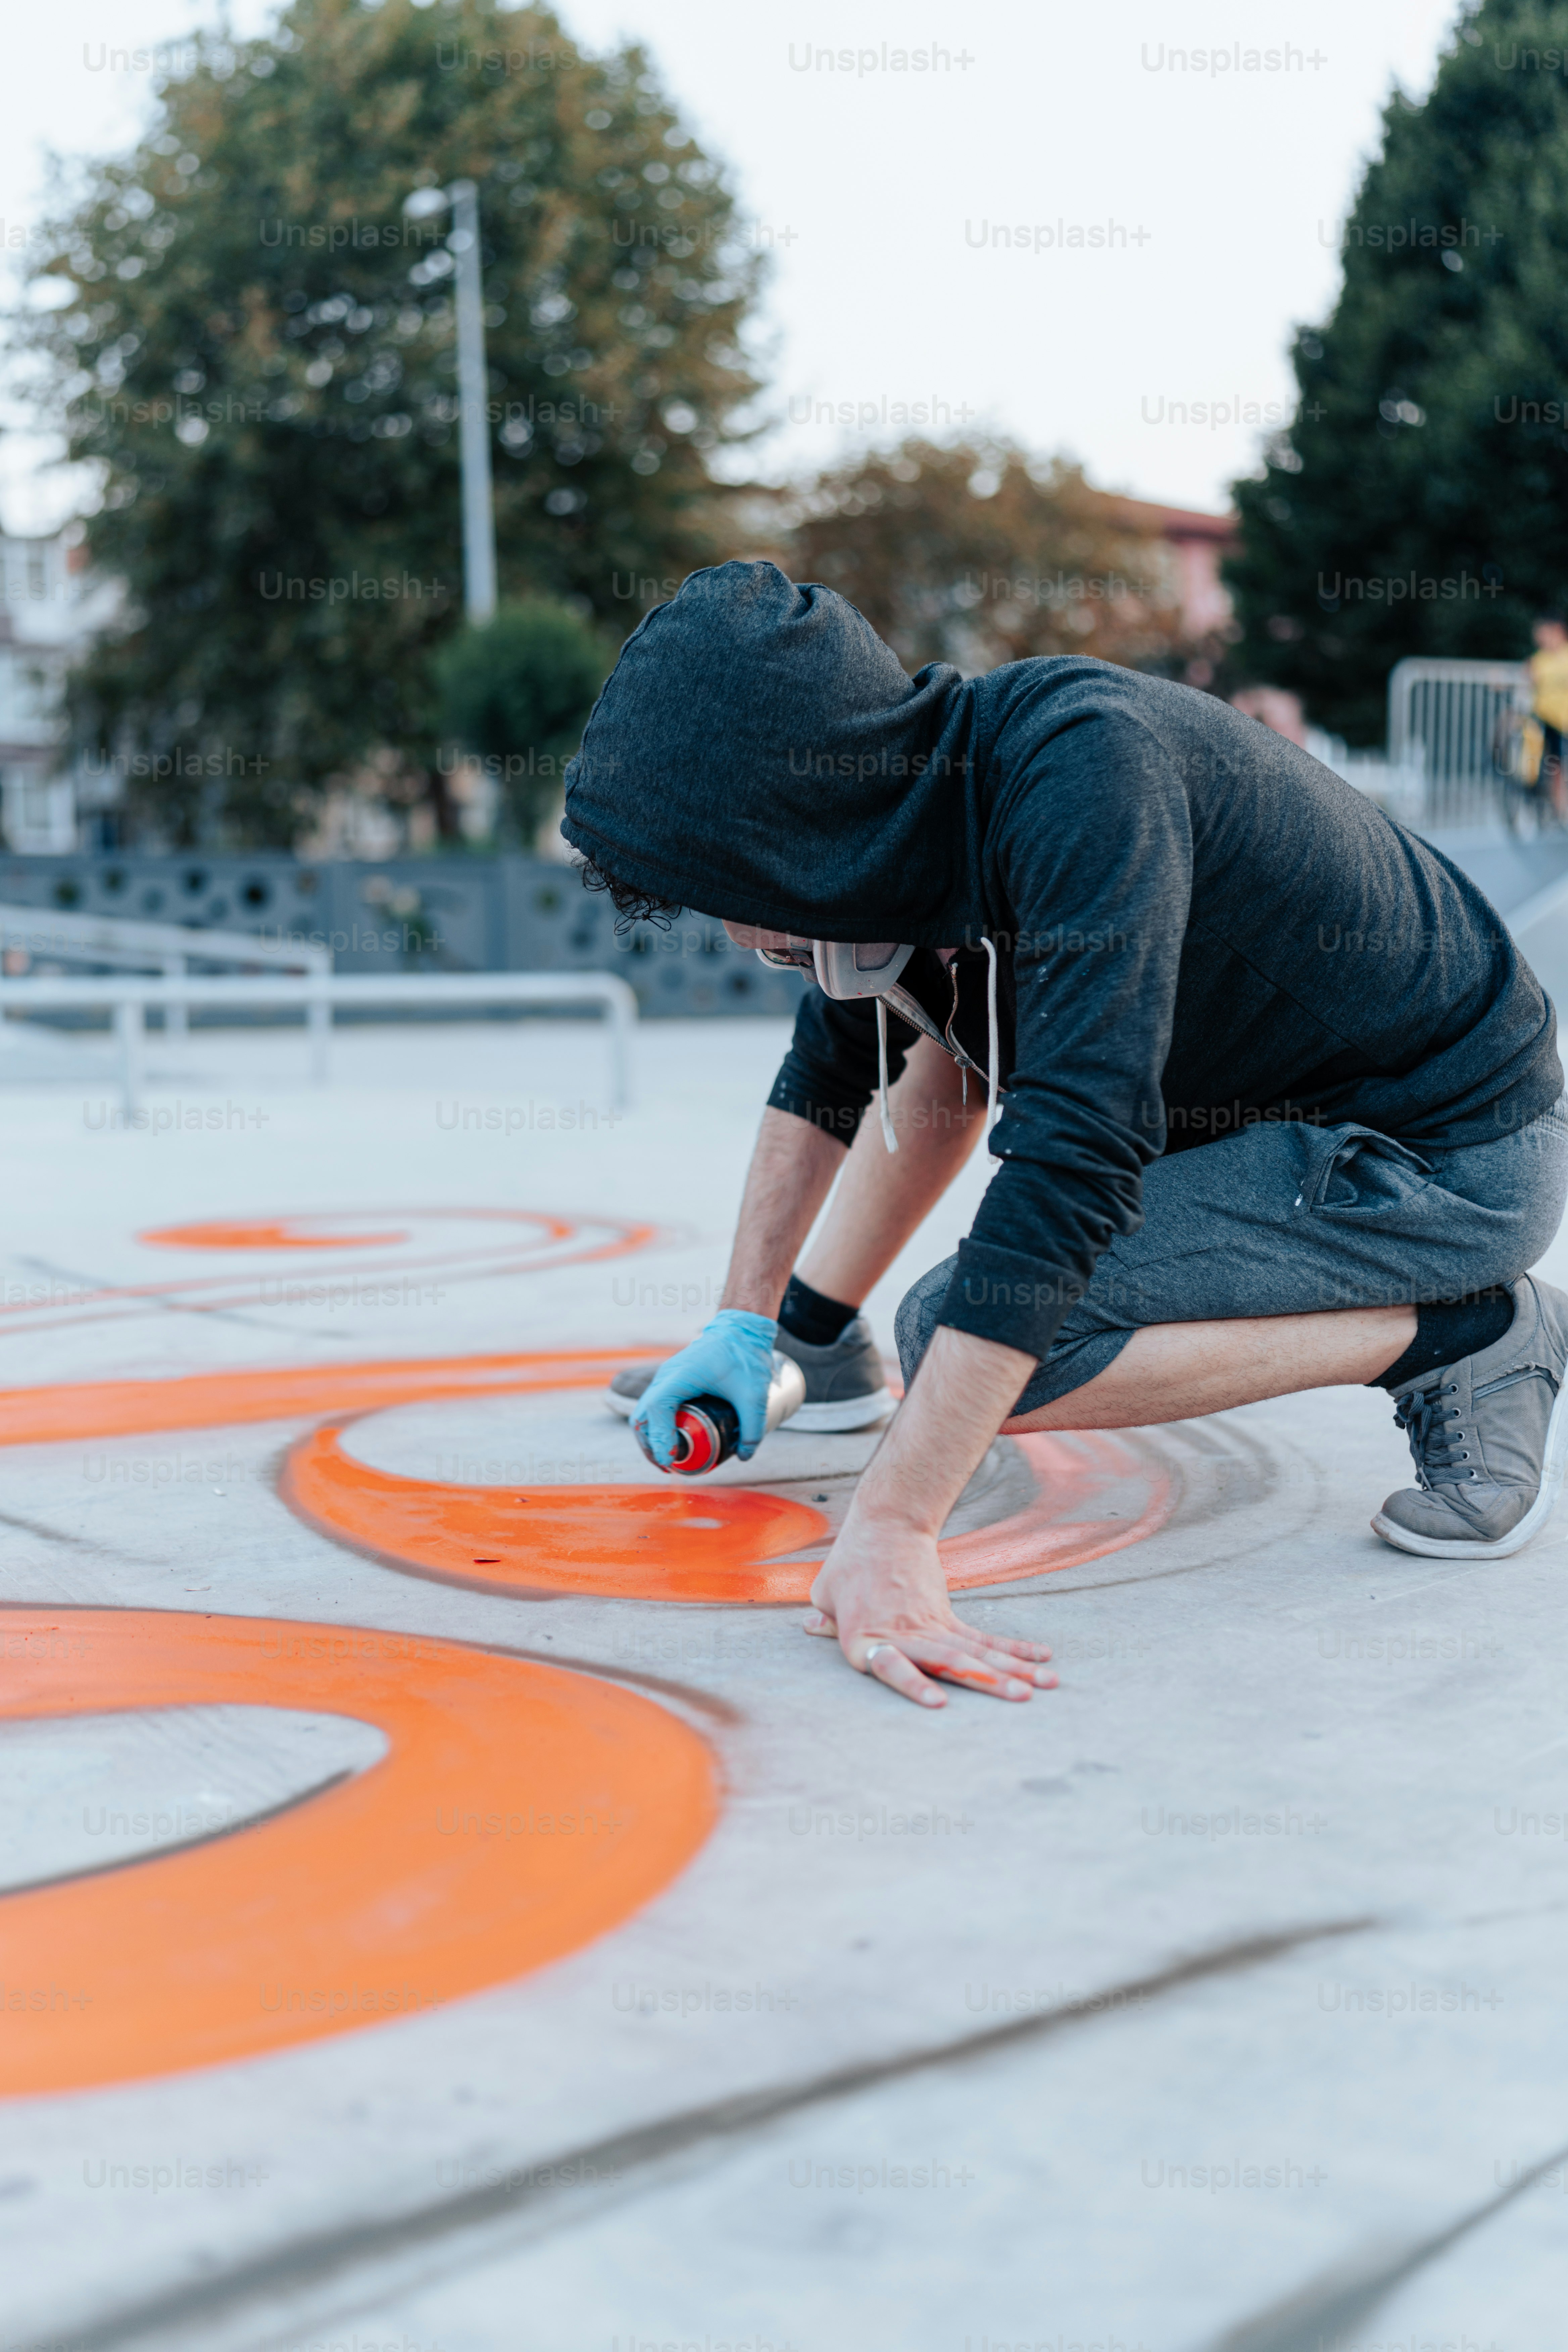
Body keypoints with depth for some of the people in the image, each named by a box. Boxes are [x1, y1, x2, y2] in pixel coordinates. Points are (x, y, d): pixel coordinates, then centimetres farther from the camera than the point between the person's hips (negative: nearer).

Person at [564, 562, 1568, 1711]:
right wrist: (746, 1319, 17)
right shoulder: (912, 791, -4)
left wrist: (889, 1528, -36)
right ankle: (817, 1340, 24)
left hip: (1455, 1155, -9)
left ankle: (1469, 1337, -10)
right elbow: (833, 1068, 15)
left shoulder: (1082, 768, -31)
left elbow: (1072, 1165, -37)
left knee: (969, 1335, -19)